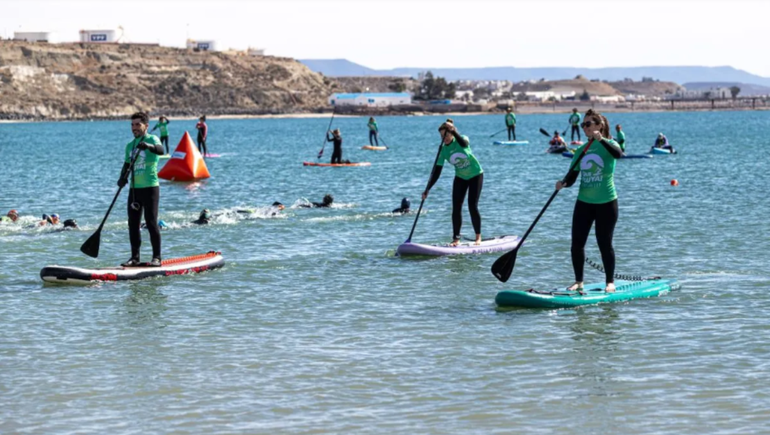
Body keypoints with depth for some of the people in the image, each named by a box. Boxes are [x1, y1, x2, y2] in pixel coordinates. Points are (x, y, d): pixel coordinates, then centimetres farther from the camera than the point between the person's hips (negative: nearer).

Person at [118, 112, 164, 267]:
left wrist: (148, 146, -45)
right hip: (134, 188, 6)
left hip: (150, 187, -6)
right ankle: (135, 257, 12)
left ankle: (156, 257, -2)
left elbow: (160, 150, -24)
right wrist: (122, 177, -6)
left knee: (151, 222, -7)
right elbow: (127, 165, 15)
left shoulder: (152, 139, -3)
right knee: (133, 224, 5)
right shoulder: (130, 146, 17)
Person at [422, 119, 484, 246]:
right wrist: (428, 189, -19)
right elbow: (436, 171, -12)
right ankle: (456, 238, 2)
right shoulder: (443, 151, -12)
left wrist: (453, 131, -60)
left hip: (475, 175, -4)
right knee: (456, 208, -5)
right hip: (460, 178, 4)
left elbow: (463, 143, -48)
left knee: (473, 207, -10)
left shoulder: (462, 139, -21)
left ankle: (478, 237, 3)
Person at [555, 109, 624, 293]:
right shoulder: (581, 150, 6)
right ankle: (579, 281, 15)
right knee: (577, 244, 1)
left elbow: (618, 154, -31)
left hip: (606, 203, -4)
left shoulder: (608, 144, -7)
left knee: (605, 244, 2)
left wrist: (601, 140, -42)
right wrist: (563, 183, -19)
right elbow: (572, 177, 2)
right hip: (584, 203, 4)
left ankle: (610, 282, 16)